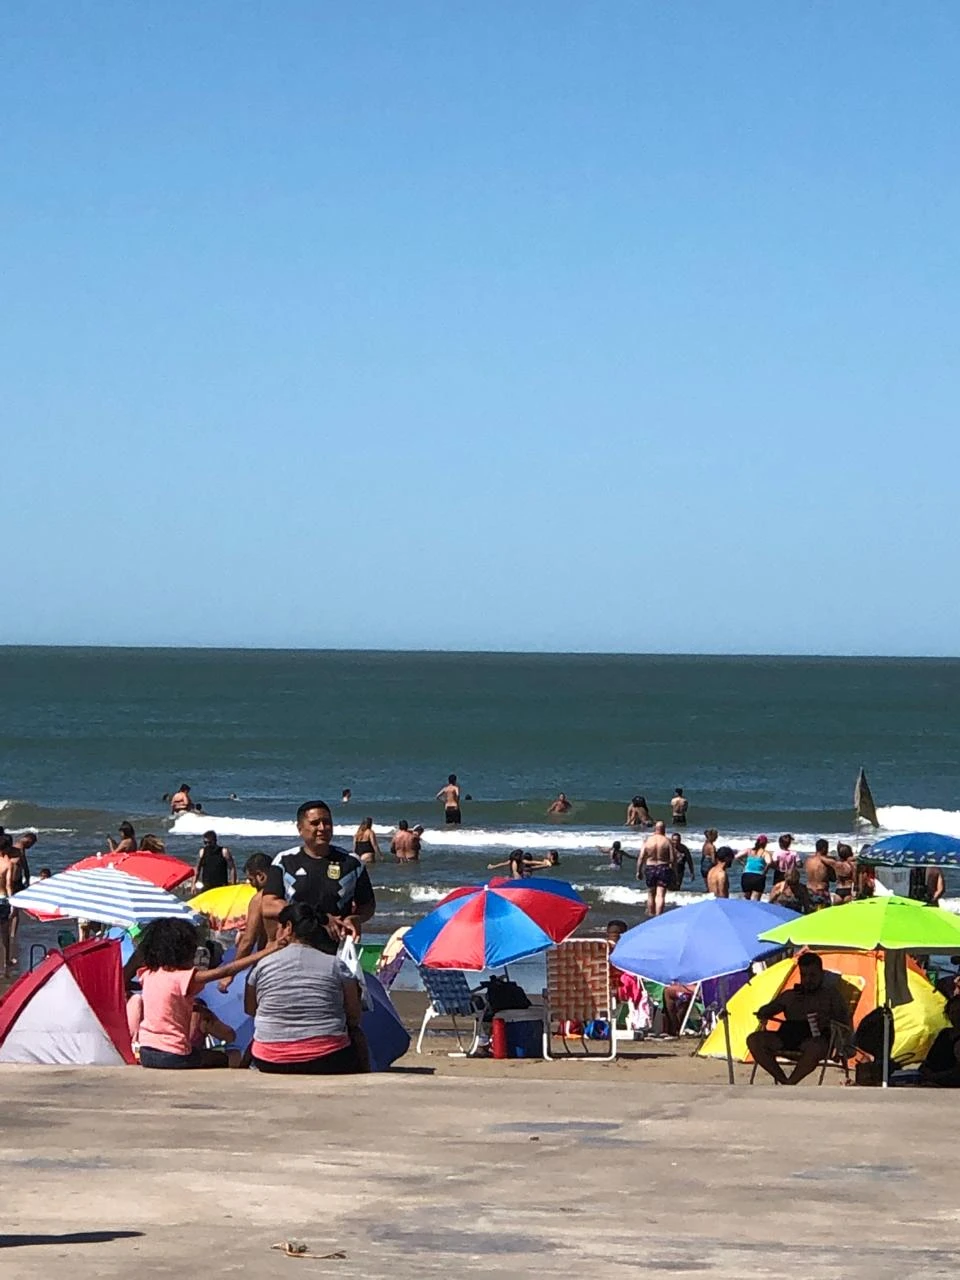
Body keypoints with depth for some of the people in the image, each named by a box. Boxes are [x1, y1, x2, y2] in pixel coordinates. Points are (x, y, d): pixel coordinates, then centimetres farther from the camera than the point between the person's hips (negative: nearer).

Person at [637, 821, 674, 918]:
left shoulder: (647, 841, -1)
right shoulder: (667, 841, -4)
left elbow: (641, 858, -3)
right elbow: (672, 859, -6)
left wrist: (638, 871, 6)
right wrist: (673, 874, 2)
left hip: (650, 869, 2)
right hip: (664, 869, -2)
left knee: (651, 894, 17)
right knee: (661, 895, -3)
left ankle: (651, 914, 24)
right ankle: (658, 915, -13)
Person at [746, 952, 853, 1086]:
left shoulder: (830, 993, 22)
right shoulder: (789, 995, 29)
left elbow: (845, 1021, 10)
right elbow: (764, 1012, 28)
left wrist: (828, 1021, -12)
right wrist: (763, 1016, 2)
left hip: (816, 1038, -4)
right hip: (788, 1036, 4)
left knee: (814, 1048, -43)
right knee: (753, 1040, -23)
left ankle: (789, 1084, -32)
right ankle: (784, 1081, -26)